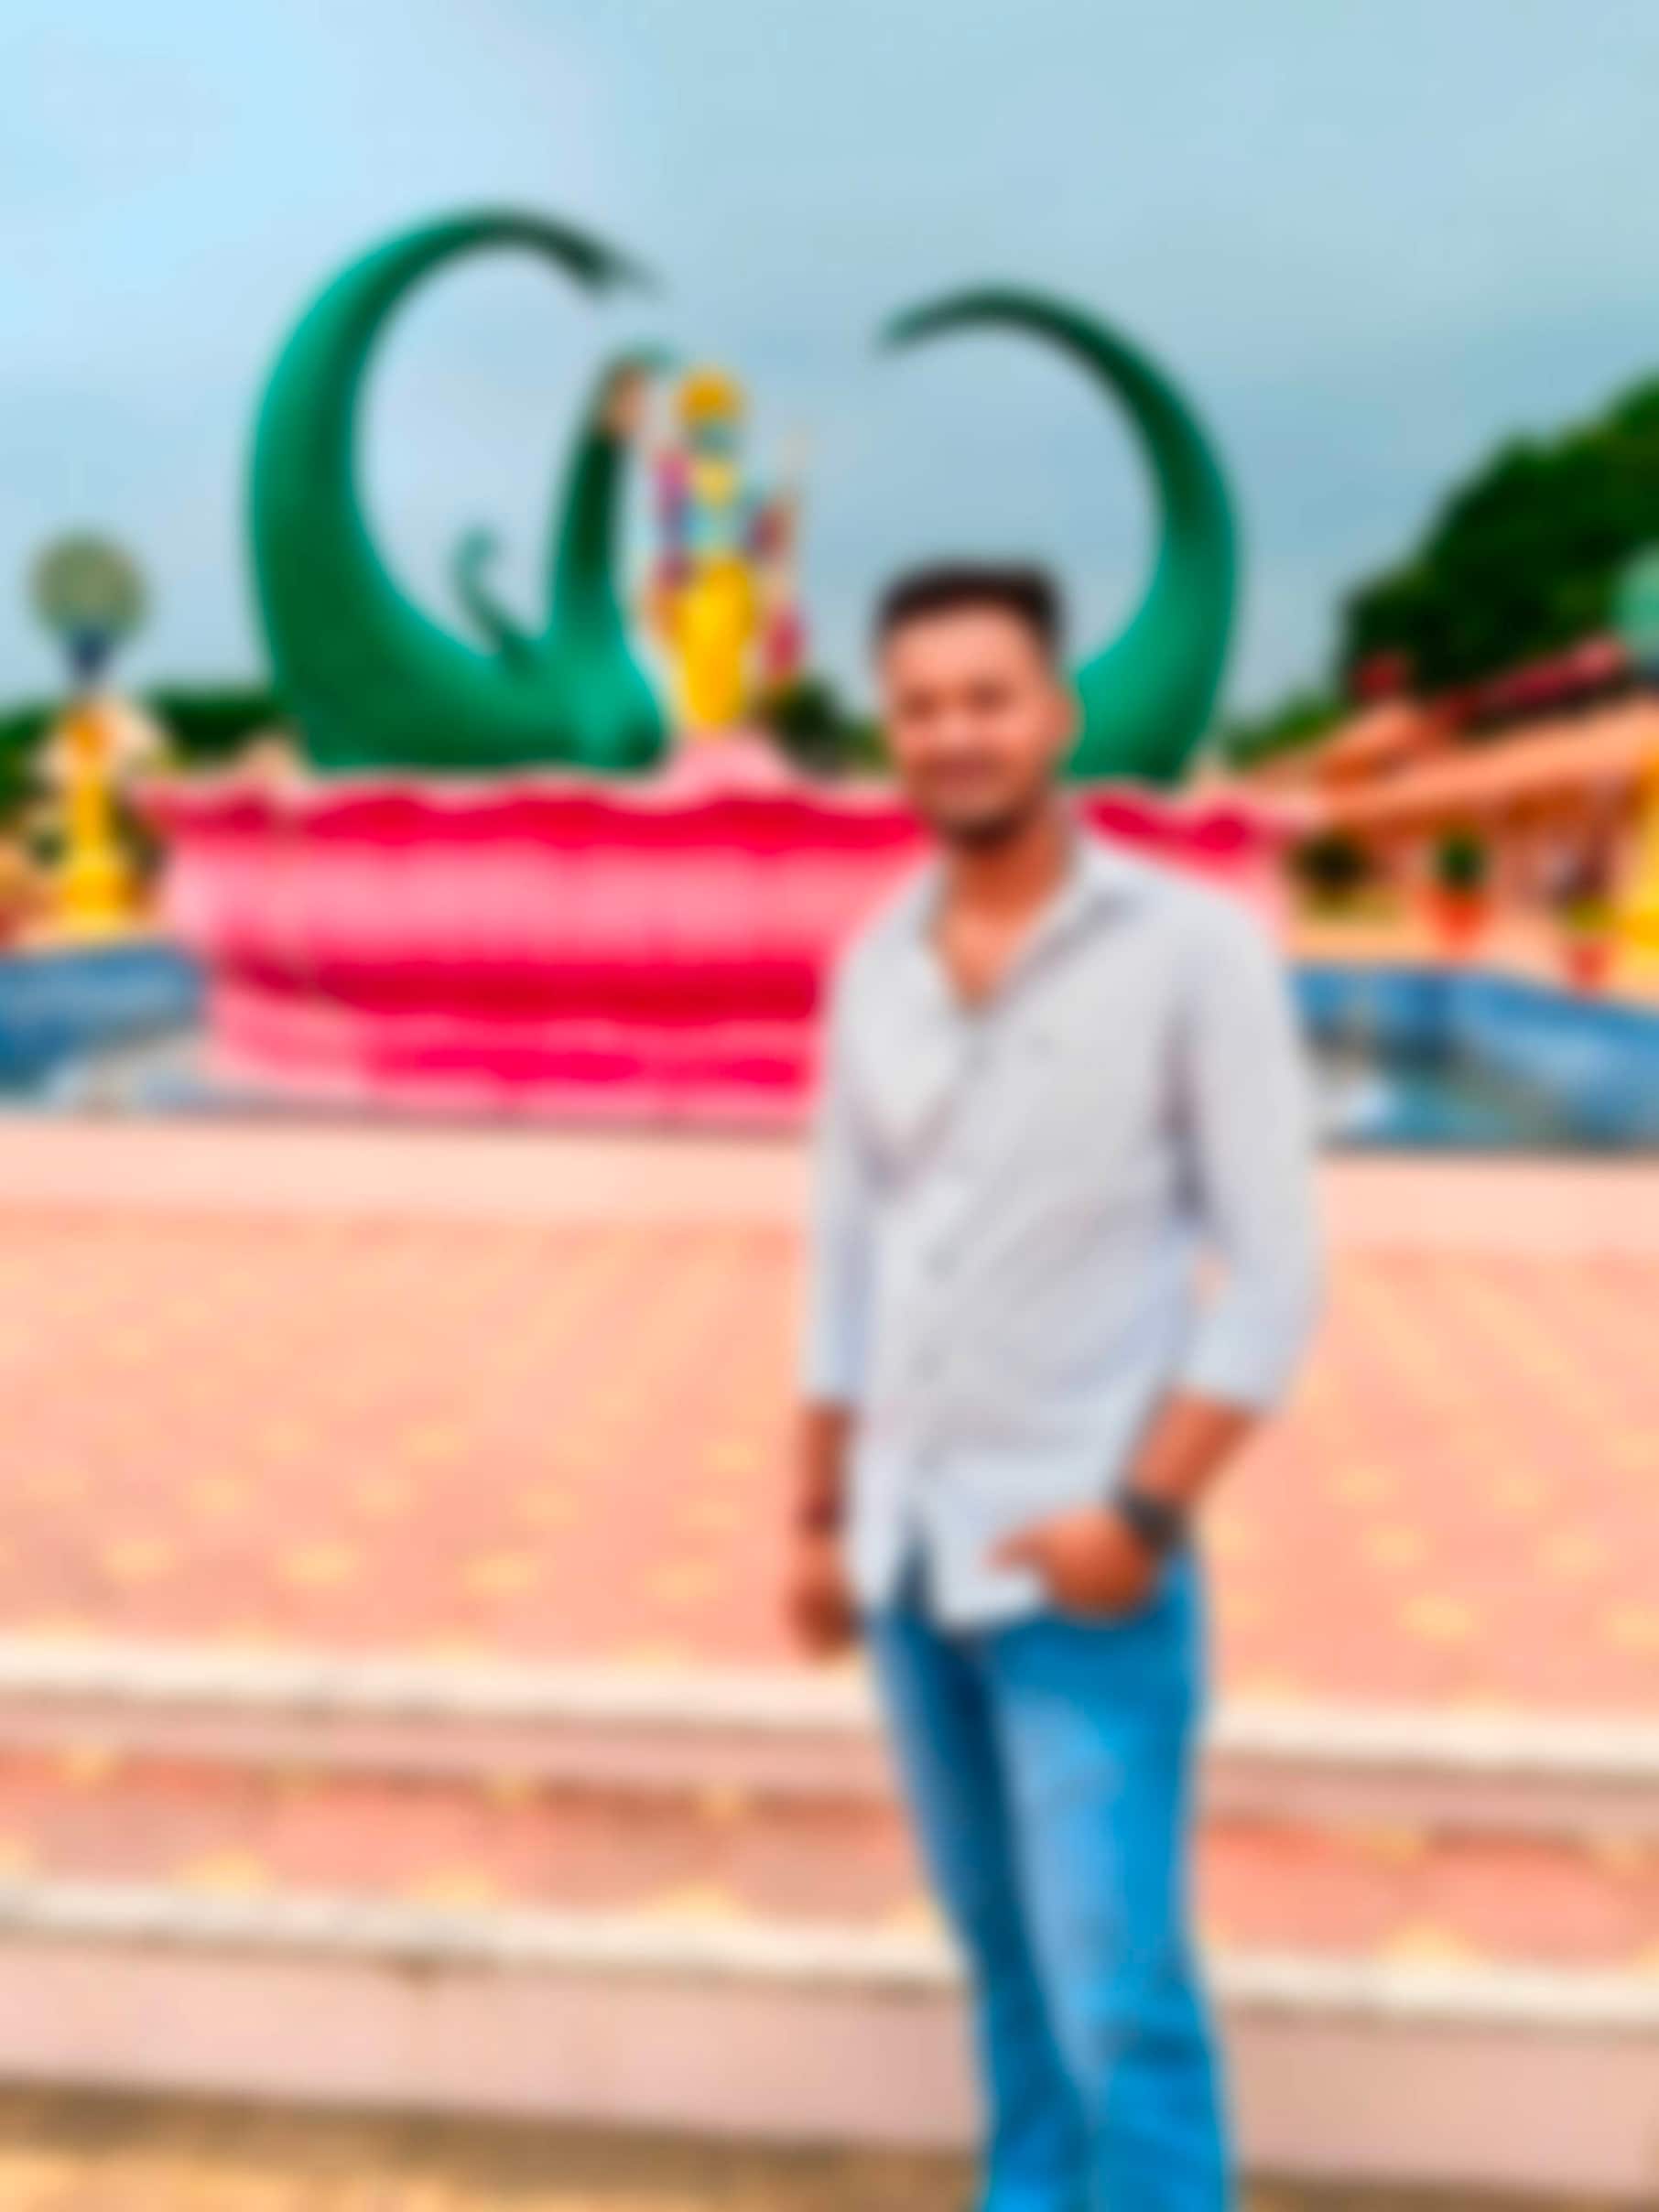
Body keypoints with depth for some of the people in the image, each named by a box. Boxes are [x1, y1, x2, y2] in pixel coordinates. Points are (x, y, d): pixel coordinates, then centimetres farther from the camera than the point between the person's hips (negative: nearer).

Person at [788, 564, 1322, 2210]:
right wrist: (818, 1516, 12)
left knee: (1115, 1993, -2)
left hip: (1079, 1563, -5)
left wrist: (1144, 1514, -18)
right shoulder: (873, 969, 7)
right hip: (911, 1552, 5)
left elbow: (1274, 1273, -10)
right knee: (1003, 1950, 17)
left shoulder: (1197, 947, -8)